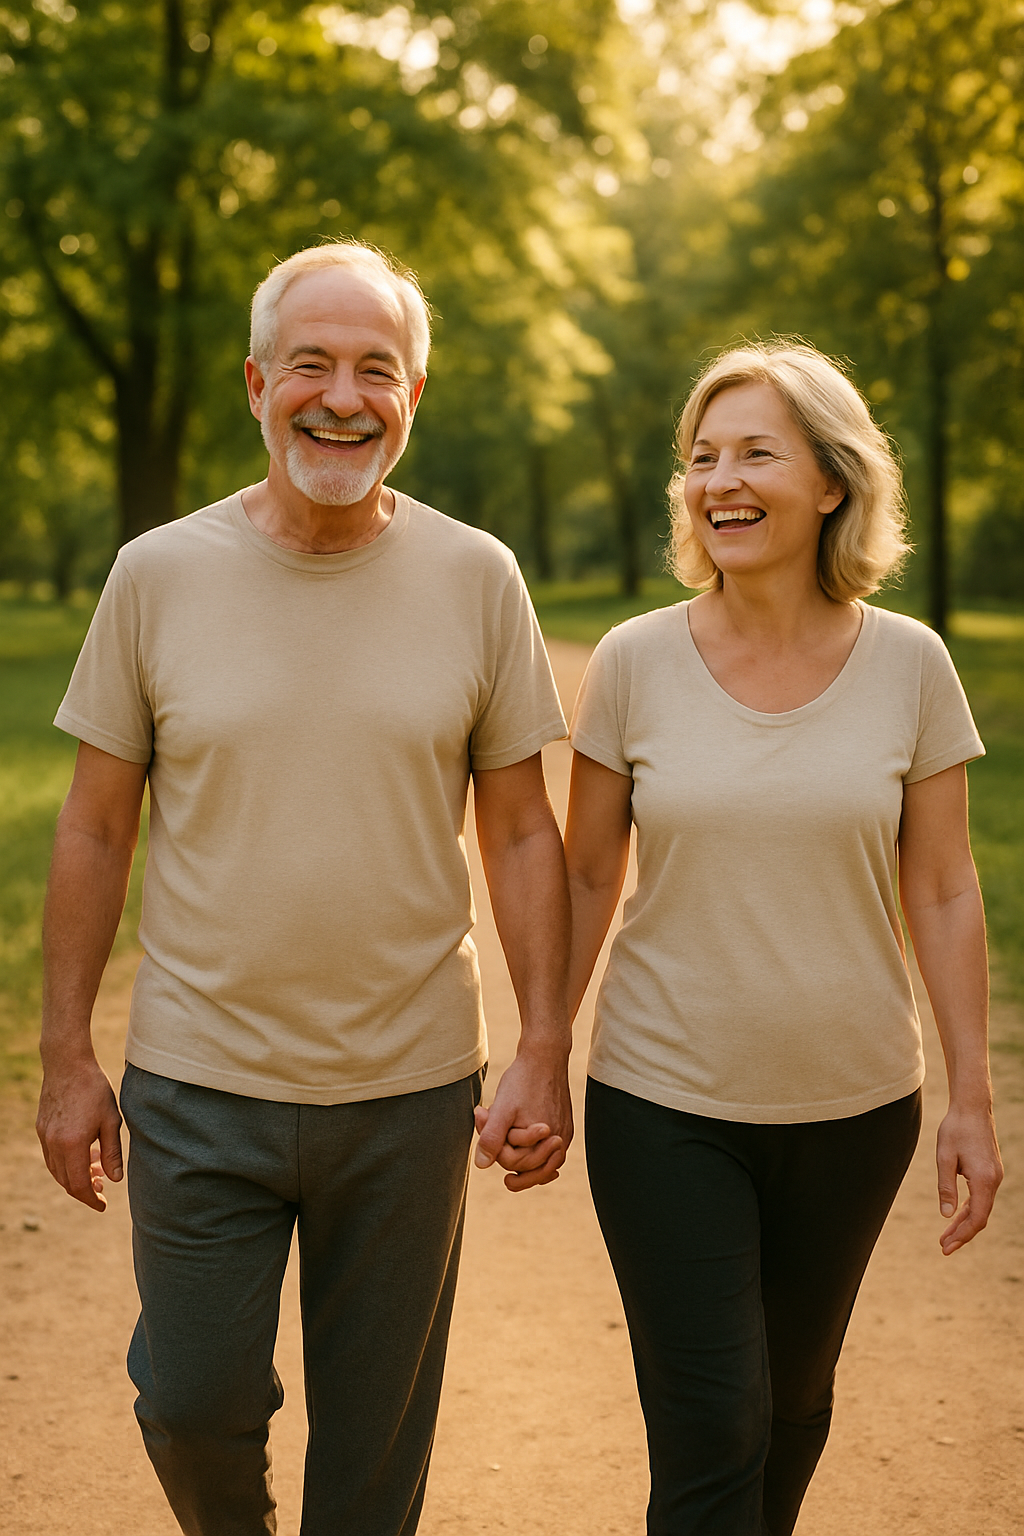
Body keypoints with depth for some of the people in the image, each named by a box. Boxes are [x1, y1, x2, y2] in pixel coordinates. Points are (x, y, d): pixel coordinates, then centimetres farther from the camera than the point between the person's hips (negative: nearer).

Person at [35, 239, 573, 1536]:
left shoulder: (477, 579, -3)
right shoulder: (157, 574, -4)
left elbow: (522, 833, 2)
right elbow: (95, 829, 2)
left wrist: (545, 1054, -3)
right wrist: (66, 1058, 1)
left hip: (411, 1088, 0)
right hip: (199, 1085, 0)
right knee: (194, 1406, 9)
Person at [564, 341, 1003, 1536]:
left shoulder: (909, 665, -5)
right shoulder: (635, 662, -6)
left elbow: (941, 893, 0)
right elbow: (585, 879, 2)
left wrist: (970, 1100, 1)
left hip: (852, 1109, 2)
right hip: (664, 1108, -1)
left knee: (794, 1397, 19)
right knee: (709, 1431, -3)